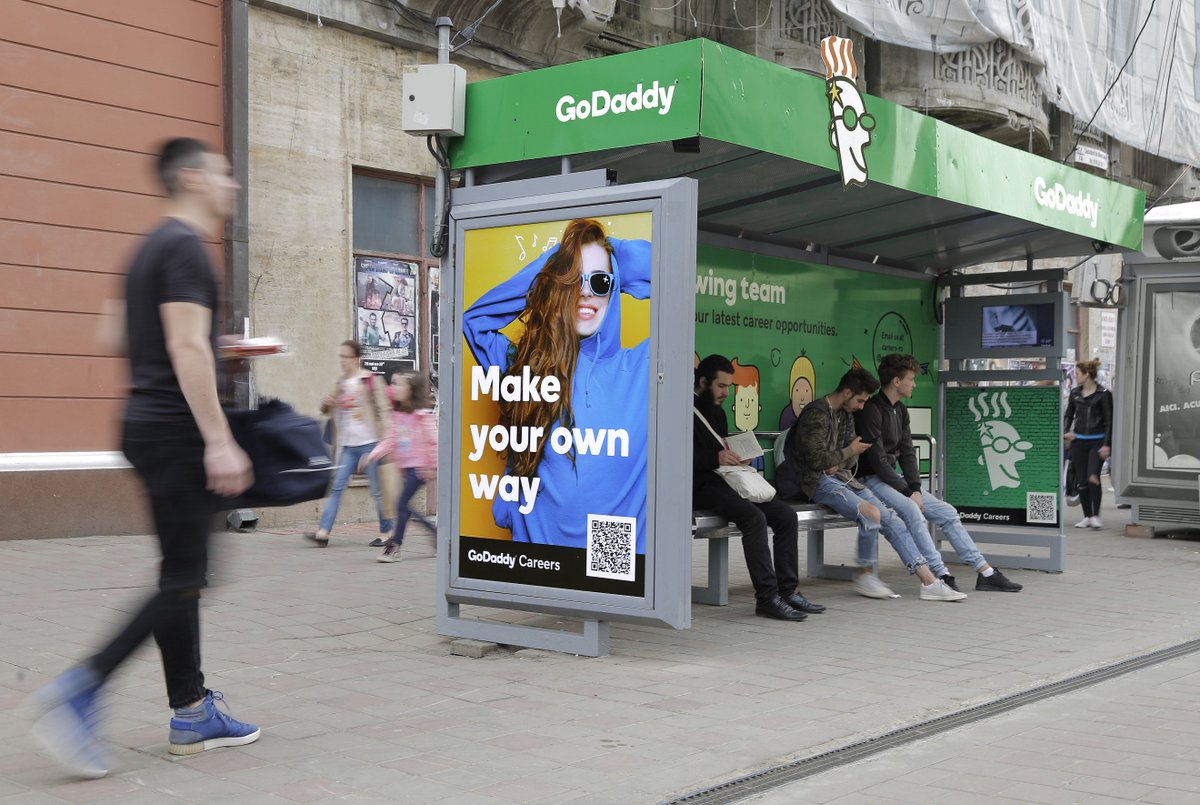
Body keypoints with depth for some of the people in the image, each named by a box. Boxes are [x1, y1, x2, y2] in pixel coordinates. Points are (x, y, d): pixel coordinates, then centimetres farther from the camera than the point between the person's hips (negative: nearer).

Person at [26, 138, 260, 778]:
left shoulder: (152, 249, 19)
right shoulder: (186, 248, -12)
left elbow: (144, 342, 24)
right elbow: (187, 348, -21)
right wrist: (219, 442, -24)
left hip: (149, 428, 10)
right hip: (176, 432, -10)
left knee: (183, 575, 11)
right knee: (184, 580, -8)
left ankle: (192, 714, 16)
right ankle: (80, 688, -10)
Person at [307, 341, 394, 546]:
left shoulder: (371, 381, -3)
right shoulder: (341, 383, 13)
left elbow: (383, 410, -5)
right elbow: (327, 409, 20)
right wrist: (326, 403, -5)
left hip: (369, 443, -5)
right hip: (347, 445, 5)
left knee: (378, 490, 2)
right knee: (336, 486, -3)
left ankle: (387, 531, 13)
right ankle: (323, 531, -8)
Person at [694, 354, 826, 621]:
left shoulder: (718, 412, 24)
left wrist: (734, 456, 8)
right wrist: (716, 458, -24)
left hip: (726, 479, 9)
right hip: (701, 485, -9)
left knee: (786, 515, -6)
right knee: (754, 516, -31)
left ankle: (788, 590, -6)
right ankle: (767, 597, -28)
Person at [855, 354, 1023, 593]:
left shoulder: (900, 411, 14)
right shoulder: (871, 410, -15)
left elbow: (907, 454, 10)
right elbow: (878, 460, -19)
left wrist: (915, 489, -6)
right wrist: (907, 492, -17)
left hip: (896, 478, 9)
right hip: (872, 480, -9)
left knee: (947, 513, -1)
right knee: (911, 510, -34)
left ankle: (986, 573, 1)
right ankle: (940, 575, -33)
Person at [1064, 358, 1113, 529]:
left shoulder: (1103, 394, -5)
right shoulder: (1075, 393, 8)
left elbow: (1109, 421, -6)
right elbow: (1068, 415, 17)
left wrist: (1107, 445, -11)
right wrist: (1066, 431, -1)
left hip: (1097, 441, -5)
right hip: (1078, 441, 5)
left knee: (1093, 477, -17)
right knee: (1081, 481, 4)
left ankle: (1096, 516, -9)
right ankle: (1087, 516, 13)